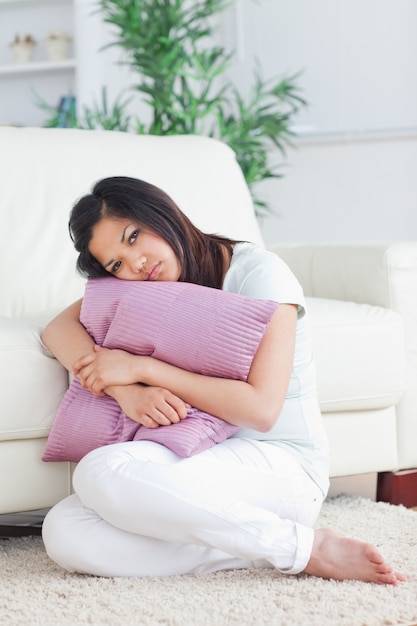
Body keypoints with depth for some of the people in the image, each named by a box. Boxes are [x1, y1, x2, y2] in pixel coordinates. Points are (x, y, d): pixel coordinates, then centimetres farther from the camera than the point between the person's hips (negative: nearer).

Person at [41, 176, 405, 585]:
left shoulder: (257, 272, -9)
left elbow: (261, 409, -17)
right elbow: (60, 329, -1)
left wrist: (143, 368, -17)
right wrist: (127, 393, -21)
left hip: (283, 464, -6)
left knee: (101, 471, -31)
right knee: (64, 533, -21)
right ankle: (264, 547, -14)